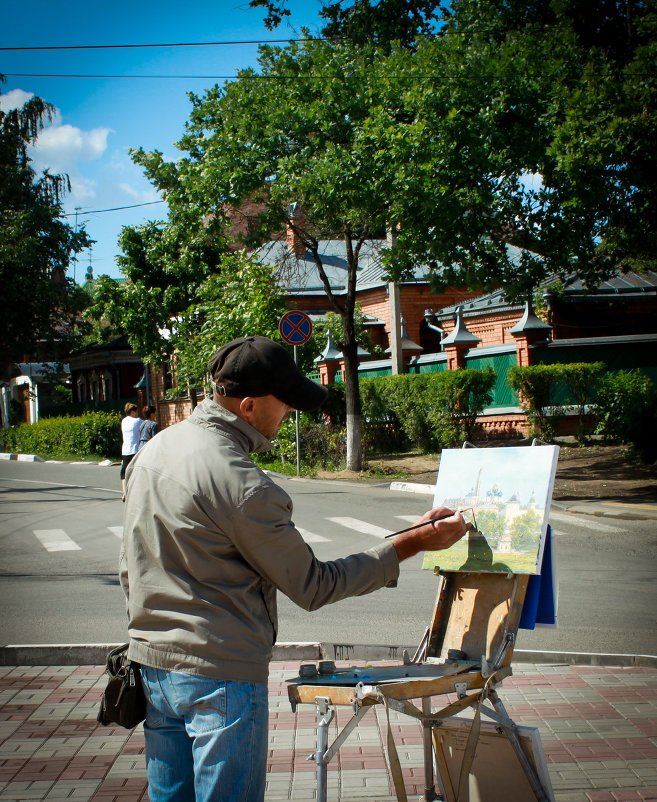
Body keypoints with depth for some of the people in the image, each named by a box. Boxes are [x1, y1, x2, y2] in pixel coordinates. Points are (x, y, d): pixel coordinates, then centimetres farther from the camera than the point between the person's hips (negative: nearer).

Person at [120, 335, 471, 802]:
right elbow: (313, 587, -14)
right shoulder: (244, 487, -22)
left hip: (150, 660, 8)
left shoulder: (152, 451, 5)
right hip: (220, 675, -8)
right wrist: (412, 544, -10)